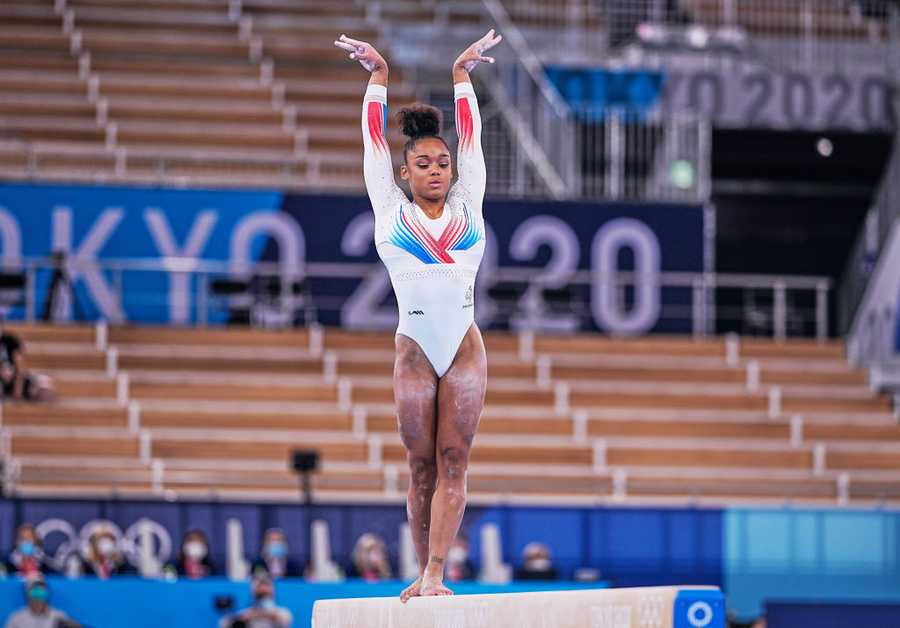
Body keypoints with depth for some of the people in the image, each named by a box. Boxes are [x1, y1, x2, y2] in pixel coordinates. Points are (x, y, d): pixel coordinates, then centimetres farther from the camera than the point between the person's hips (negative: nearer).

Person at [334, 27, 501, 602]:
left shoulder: (466, 207, 11)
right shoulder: (392, 212, 9)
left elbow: (471, 140, 14)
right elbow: (374, 141, 12)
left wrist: (462, 75, 17)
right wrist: (378, 78, 15)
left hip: (465, 347, 1)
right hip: (415, 349, -1)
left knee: (453, 463, -4)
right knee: (422, 467, 3)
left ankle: (435, 574, -9)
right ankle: (424, 573, 9)